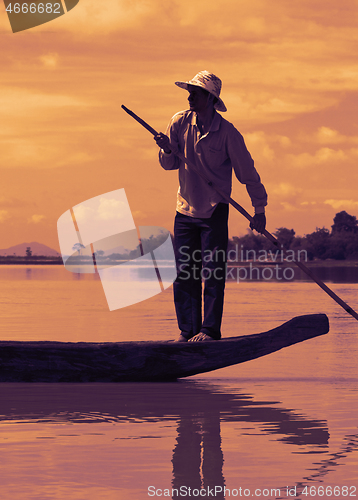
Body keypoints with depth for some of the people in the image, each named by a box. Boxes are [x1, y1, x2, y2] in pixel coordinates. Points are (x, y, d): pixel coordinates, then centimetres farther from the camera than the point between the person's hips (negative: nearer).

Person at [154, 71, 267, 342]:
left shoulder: (227, 132, -12)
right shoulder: (180, 122, -1)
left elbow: (247, 171, -5)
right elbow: (170, 164, 5)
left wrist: (260, 209, -3)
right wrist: (168, 149, -17)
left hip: (215, 211, -4)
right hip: (185, 212, 4)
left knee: (212, 273, -8)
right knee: (185, 275, 3)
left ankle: (210, 330, -5)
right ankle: (189, 332, 9)